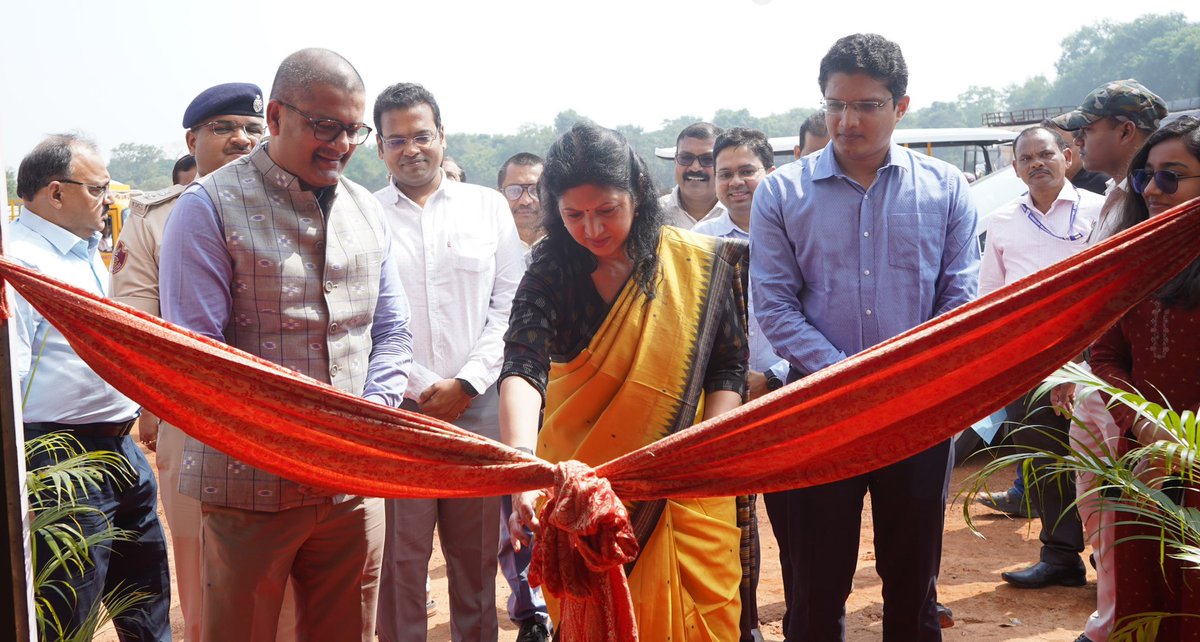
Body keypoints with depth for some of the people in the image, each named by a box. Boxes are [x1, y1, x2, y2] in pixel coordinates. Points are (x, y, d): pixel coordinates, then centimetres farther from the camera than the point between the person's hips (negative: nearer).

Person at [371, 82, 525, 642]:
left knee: (477, 559, 8)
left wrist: (466, 384, -5)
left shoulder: (488, 207, 9)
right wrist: (421, 389, -8)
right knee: (399, 560, 2)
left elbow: (509, 302, 5)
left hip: (478, 408, 2)